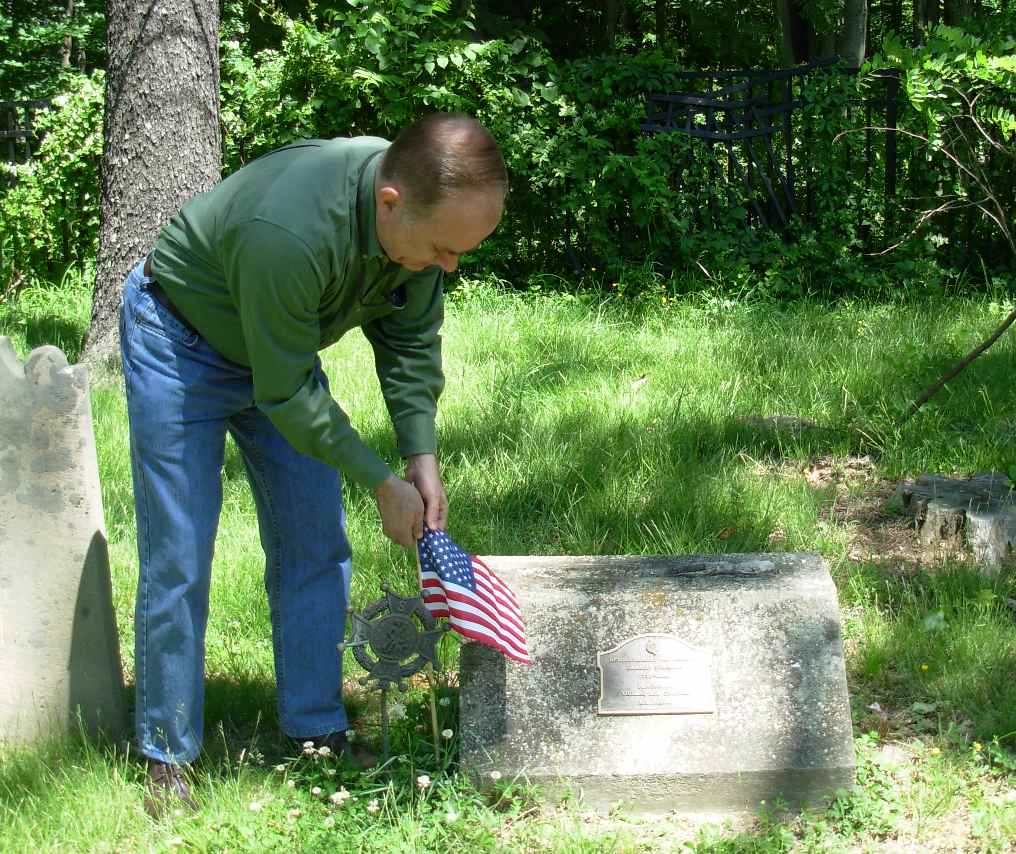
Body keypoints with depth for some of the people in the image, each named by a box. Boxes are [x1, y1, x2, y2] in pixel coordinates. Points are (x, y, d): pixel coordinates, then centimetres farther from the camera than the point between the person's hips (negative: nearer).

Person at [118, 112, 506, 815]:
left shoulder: (428, 211, -20)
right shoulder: (289, 232, -43)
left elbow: (412, 342, -5)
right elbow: (286, 394, -30)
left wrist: (422, 458, -15)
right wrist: (382, 484, -21)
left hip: (281, 345, 7)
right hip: (180, 342, -7)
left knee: (315, 548, 5)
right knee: (177, 564, -5)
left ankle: (318, 732, 15)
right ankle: (169, 758, 7)